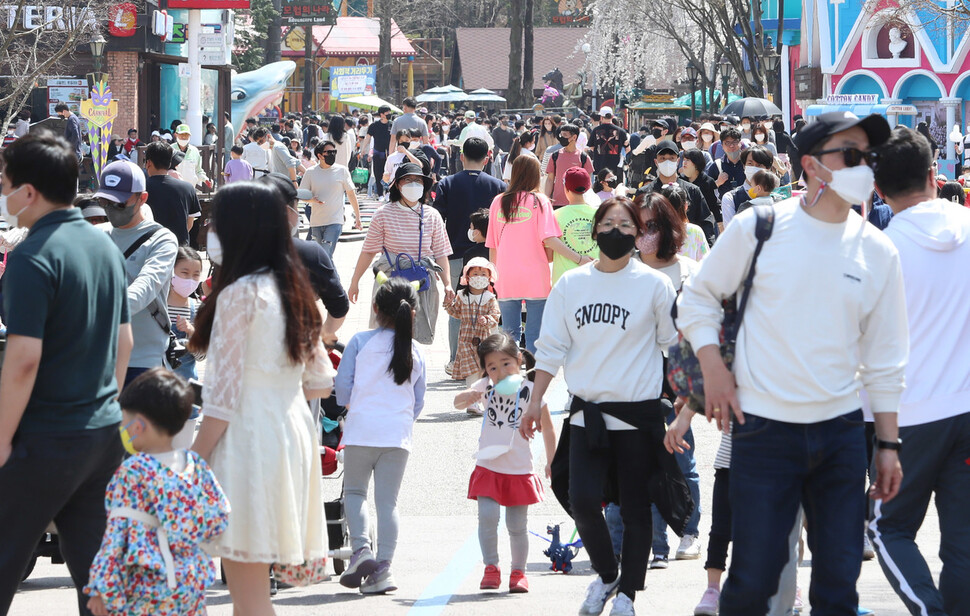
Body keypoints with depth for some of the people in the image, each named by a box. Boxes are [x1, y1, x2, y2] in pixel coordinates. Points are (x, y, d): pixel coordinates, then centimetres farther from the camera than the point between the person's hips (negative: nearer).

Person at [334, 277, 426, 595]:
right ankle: (383, 567, -1)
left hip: (362, 429, -2)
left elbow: (343, 384, -1)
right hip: (399, 434, 2)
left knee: (354, 491, 12)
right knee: (388, 500, 5)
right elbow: (419, 401, 12)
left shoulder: (360, 341, -1)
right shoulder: (415, 352, 8)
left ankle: (361, 548, -9)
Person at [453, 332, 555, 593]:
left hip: (519, 469, 0)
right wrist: (467, 398, -36)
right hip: (488, 466, 1)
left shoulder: (530, 390, -7)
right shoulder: (486, 386, -3)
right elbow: (457, 402, -13)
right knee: (488, 517, -13)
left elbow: (547, 428, 2)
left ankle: (518, 572, 22)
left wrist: (551, 462, 2)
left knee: (517, 525, 6)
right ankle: (491, 569, 0)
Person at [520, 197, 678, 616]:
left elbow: (675, 346, 3)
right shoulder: (571, 284, 8)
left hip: (638, 413, -2)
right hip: (587, 413, 2)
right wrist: (535, 404, 8)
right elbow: (551, 348, 12)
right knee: (582, 500, -10)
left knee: (635, 509, 2)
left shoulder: (654, 285, 0)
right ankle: (605, 576, 14)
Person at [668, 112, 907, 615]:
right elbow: (697, 298, 9)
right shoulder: (757, 228, -3)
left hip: (842, 430, 3)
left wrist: (888, 445, 9)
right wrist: (713, 369, -3)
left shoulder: (877, 252, 5)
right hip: (763, 427, -3)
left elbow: (884, 360, 11)